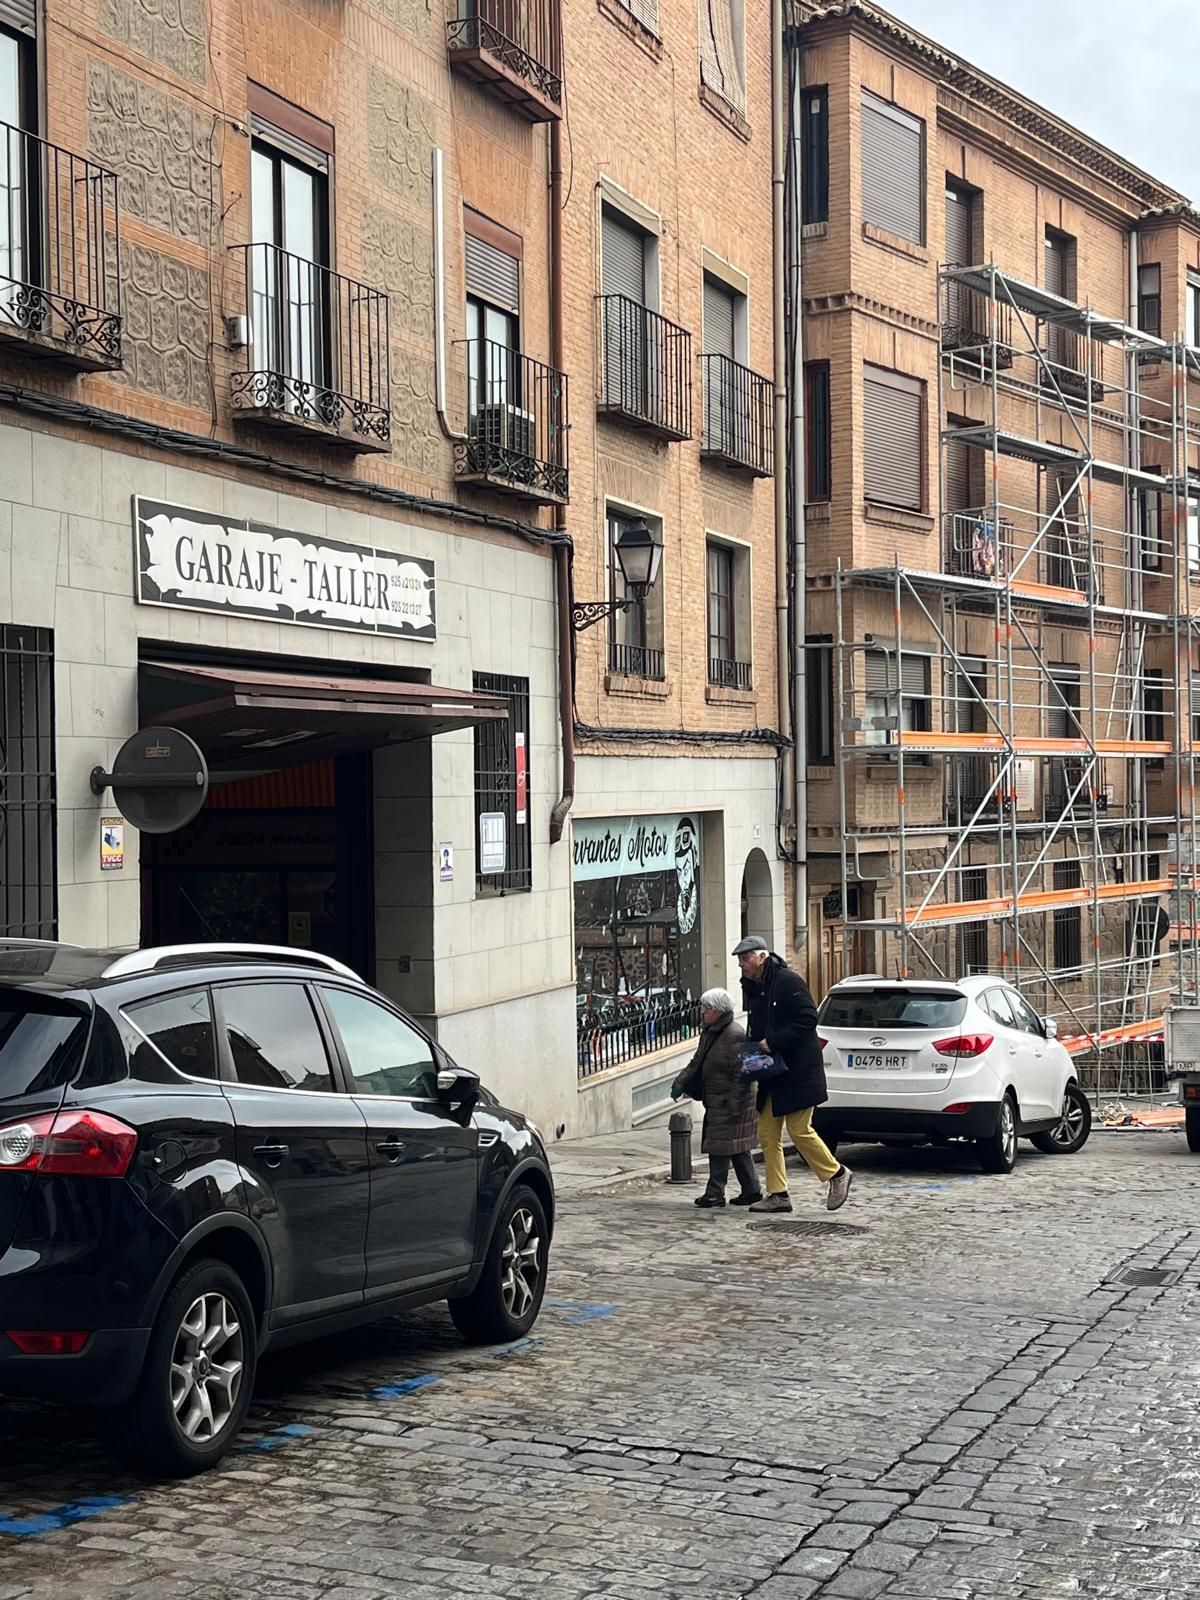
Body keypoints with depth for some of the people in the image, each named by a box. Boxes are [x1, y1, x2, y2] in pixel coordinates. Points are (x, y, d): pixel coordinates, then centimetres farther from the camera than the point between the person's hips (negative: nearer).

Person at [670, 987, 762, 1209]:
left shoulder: (735, 1036, -17)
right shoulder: (708, 1034, 13)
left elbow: (741, 1074, -20)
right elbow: (696, 1063, 20)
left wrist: (734, 1105, -22)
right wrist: (680, 1083, 8)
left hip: (729, 1102, -9)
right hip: (716, 1103, 9)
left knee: (720, 1145, -7)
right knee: (737, 1148, 13)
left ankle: (715, 1192, -3)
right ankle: (751, 1190, 19)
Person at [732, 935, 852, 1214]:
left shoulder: (788, 981, -14)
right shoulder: (752, 988, 12)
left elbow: (808, 1019, -19)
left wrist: (773, 1042, -21)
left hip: (798, 1070, -9)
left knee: (800, 1131, -7)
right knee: (767, 1134, 6)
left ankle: (837, 1174, 12)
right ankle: (777, 1195, 11)